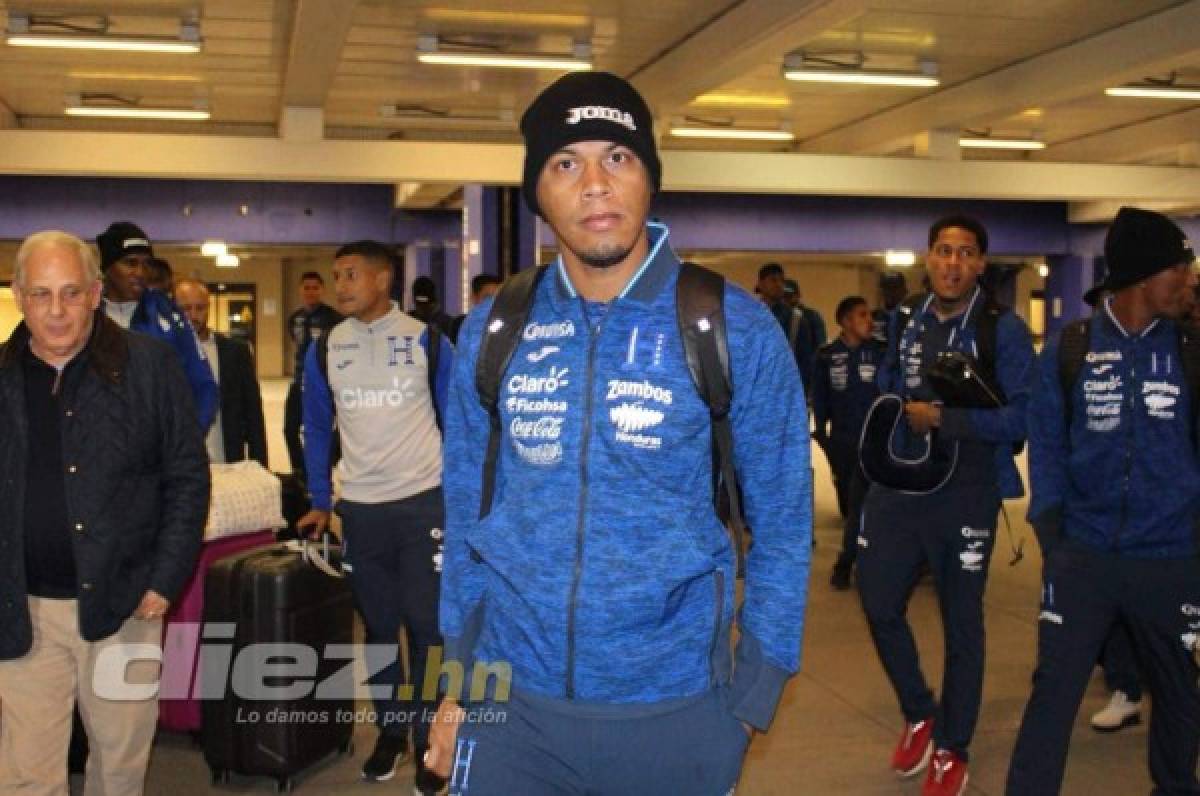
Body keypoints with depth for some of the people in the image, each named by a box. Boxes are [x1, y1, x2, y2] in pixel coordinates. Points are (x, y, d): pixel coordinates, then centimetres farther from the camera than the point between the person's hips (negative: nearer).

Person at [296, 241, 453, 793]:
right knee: (377, 625, 13)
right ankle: (390, 731, 27)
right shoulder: (324, 349, 2)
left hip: (424, 502, -3)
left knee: (426, 624, 1)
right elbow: (317, 428, 11)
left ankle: (429, 740, 13)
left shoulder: (428, 341, -5)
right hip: (358, 508, 3)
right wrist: (320, 501, 9)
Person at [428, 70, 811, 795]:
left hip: (673, 708, -2)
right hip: (512, 703, 2)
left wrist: (750, 702, -4)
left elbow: (781, 522, -3)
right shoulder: (491, 333, 0)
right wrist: (458, 675, 8)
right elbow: (466, 513, 8)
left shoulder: (735, 329, -8)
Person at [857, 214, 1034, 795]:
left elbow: (1020, 417, -16)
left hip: (965, 498, -4)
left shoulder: (1003, 330, -9)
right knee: (879, 605, 9)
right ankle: (919, 714, 34)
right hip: (898, 490, 5)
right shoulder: (905, 323, 7)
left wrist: (940, 417, -20)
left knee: (962, 626, 9)